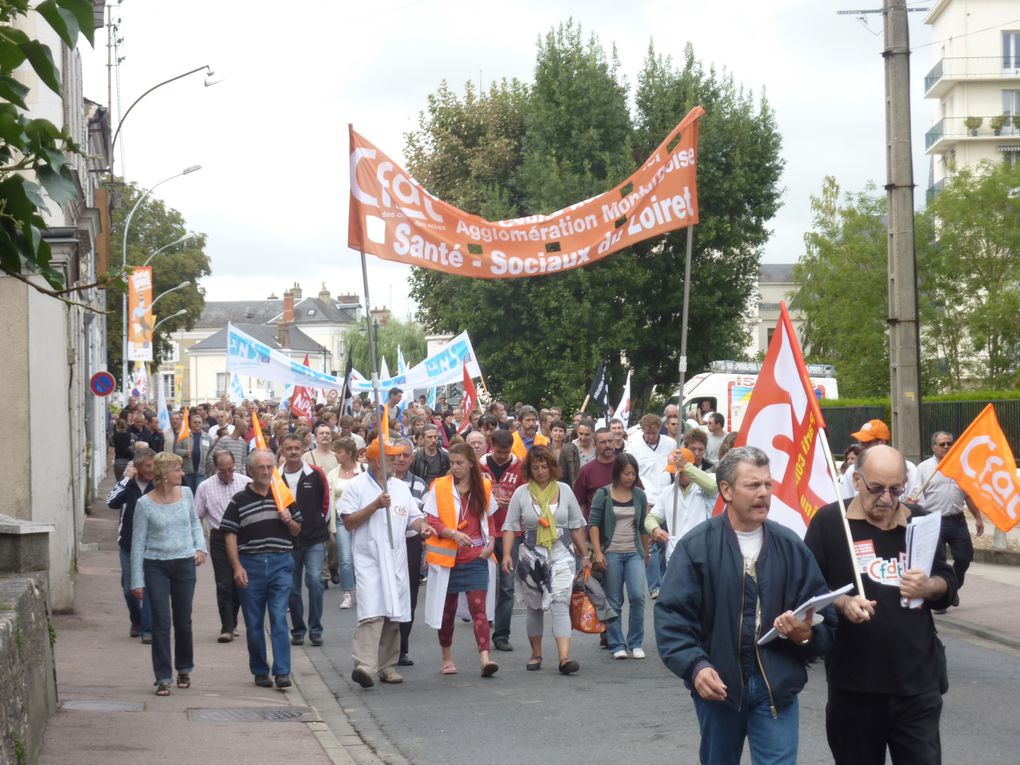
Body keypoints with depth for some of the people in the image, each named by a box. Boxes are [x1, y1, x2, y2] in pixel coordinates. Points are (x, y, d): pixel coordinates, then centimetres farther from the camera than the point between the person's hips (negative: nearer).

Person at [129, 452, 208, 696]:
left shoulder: (186, 494, 2)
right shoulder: (145, 504, -8)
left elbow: (195, 523, 18)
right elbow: (138, 543, -4)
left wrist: (200, 547, 1)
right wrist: (137, 580, -5)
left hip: (184, 564, 3)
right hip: (156, 566, -3)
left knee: (183, 621, 11)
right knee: (161, 623, -4)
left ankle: (184, 669, 31)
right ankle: (163, 678, 2)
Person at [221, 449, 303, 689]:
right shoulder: (239, 500, 3)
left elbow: (297, 531, 17)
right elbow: (230, 535, 0)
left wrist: (289, 521, -5)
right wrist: (237, 567, -8)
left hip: (281, 563, 0)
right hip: (250, 564, 0)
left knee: (279, 617, -8)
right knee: (254, 622, 5)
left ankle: (282, 671, -10)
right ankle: (260, 671, 16)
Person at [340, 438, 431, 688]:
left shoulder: (401, 487, 15)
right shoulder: (356, 487, -2)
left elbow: (413, 517, 17)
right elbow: (348, 522, -8)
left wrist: (423, 526, -5)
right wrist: (375, 505, -15)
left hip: (396, 560, 6)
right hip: (369, 560, -6)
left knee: (393, 614, 8)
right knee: (372, 612, -20)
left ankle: (386, 666, 19)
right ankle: (363, 666, -28)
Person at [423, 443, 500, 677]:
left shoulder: (483, 487, 6)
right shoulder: (439, 487, -2)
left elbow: (489, 518, 18)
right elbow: (431, 521, -5)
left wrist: (491, 542, 2)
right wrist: (453, 534, -21)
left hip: (476, 557, 1)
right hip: (447, 557, -1)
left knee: (478, 606, -11)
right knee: (447, 609, 8)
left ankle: (485, 658, -19)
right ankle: (447, 658, 22)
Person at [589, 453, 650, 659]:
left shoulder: (639, 495, 9)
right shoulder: (603, 494, -1)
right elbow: (593, 524, -3)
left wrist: (646, 554, 21)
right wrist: (598, 552, -11)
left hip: (634, 553, 2)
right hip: (611, 553, -2)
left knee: (637, 596, -10)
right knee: (614, 602, 2)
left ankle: (636, 643, 2)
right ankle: (617, 645, 9)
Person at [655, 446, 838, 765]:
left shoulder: (792, 547, 3)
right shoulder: (696, 546, -5)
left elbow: (825, 622, 3)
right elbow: (671, 615, -10)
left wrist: (806, 634, -19)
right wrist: (695, 665, -23)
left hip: (776, 685, 1)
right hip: (717, 685, -1)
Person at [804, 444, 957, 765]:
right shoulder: (829, 521, -3)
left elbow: (948, 583, 16)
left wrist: (928, 587, -7)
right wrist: (842, 603, -18)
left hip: (917, 679, 2)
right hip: (854, 681, -2)